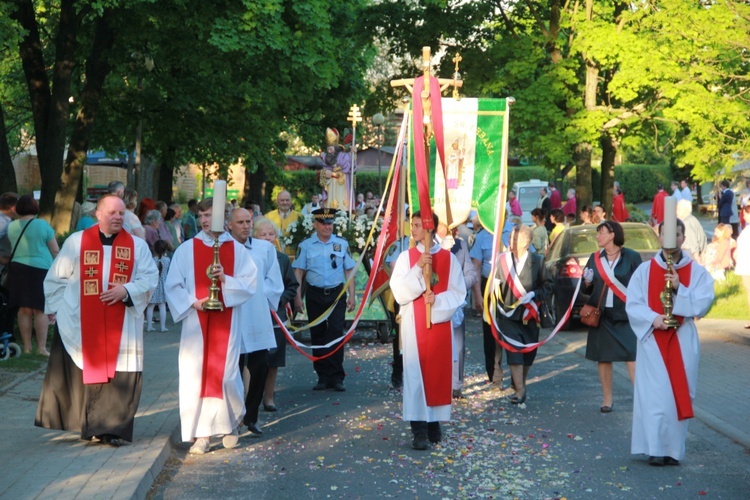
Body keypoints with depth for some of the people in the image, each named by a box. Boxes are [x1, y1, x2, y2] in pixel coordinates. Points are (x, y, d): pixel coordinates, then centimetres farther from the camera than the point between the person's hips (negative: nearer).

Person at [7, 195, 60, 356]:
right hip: (40, 269, -4)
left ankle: (27, 347, 13)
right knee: (40, 310, -1)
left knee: (24, 309, 8)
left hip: (17, 269, 4)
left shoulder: (11, 227, 4)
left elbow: (12, 247, 14)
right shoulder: (43, 225, -5)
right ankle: (42, 347, -2)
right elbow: (55, 250, -2)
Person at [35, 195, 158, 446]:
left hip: (121, 328, 0)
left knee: (118, 375, -3)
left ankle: (111, 428, 3)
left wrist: (126, 290, -15)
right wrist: (59, 307, 0)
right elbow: (56, 278, 8)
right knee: (79, 374, 2)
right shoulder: (77, 241, 5)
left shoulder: (137, 245, 8)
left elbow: (150, 278, 1)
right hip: (80, 324, 0)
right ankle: (86, 424, 13)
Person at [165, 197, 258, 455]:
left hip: (226, 323, 0)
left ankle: (232, 422, 24)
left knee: (226, 374, -3)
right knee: (196, 374, -4)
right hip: (196, 323, 1)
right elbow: (173, 286, 2)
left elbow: (250, 283, 0)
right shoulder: (187, 250, 4)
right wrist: (192, 302, -12)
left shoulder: (237, 250, 5)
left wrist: (226, 280, -16)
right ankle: (202, 434, 4)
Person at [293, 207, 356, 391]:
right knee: (318, 335, 7)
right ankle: (322, 376, 16)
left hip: (337, 294, -1)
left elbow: (349, 271, 5)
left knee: (336, 334, -7)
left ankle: (336, 377, 0)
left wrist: (351, 296, 0)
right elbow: (298, 272, 1)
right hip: (315, 295, 1)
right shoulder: (306, 245, 1)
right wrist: (297, 297, -5)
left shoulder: (342, 244, 3)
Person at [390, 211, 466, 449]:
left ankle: (434, 422, 17)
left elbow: (458, 292, 0)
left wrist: (438, 300, -17)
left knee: (439, 372, 5)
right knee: (416, 373, -6)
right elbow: (398, 291, -8)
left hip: (440, 323, 1)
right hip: (414, 324, -1)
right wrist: (417, 268, -18)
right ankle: (419, 429, -6)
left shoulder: (448, 258, 2)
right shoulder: (406, 257, 1)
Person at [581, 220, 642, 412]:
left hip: (625, 315, -4)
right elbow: (587, 290, 15)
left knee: (632, 356, -11)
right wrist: (587, 283, -7)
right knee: (603, 357, 6)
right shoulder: (595, 258, 9)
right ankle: (607, 399, 16)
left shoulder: (632, 257, -2)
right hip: (601, 315, 4)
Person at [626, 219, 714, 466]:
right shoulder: (645, 270, 3)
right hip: (653, 340, -1)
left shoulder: (697, 272, 4)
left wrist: (679, 289, -18)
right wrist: (653, 318, -18)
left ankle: (674, 449, 10)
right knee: (656, 394, -6)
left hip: (683, 342, 1)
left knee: (679, 394, 2)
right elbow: (632, 304, -2)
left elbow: (703, 304, -6)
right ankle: (656, 449, 0)